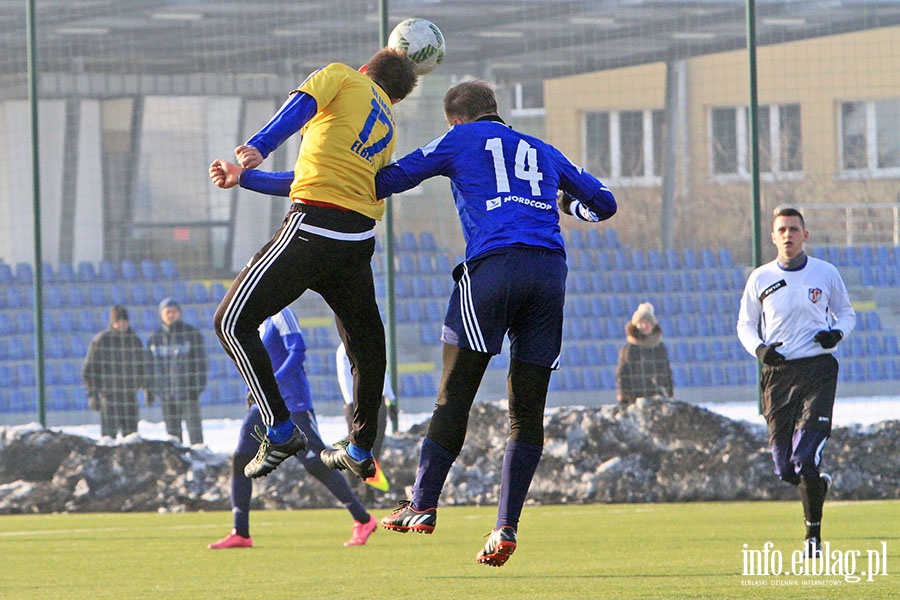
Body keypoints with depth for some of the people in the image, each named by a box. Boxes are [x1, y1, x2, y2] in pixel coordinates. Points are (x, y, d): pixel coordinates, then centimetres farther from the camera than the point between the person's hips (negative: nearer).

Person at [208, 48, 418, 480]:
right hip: (360, 239, 7)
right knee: (364, 338, 24)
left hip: (313, 229, -7)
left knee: (234, 321, -2)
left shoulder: (341, 77, 12)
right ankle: (361, 450, 33)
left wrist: (258, 148, -26)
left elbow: (301, 106, -12)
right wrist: (244, 177, 34)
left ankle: (281, 431, -9)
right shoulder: (388, 129, 28)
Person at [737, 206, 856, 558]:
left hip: (817, 370, -2)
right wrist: (759, 349, -8)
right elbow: (745, 324, 13)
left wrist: (837, 333, -7)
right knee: (784, 468, 3)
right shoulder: (760, 278, 6)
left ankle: (813, 535, -3)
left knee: (806, 458, -15)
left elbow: (846, 313, 16)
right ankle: (818, 484, 38)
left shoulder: (825, 274, 4)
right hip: (777, 373, 2)